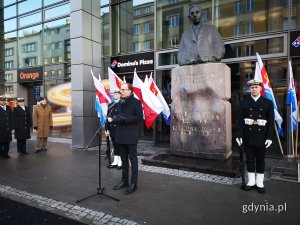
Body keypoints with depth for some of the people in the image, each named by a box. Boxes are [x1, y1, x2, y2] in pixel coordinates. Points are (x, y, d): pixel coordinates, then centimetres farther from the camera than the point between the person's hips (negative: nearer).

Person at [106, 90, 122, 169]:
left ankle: (120, 162, 13)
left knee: (120, 145, 3)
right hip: (112, 128, 6)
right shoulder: (110, 105, 14)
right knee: (115, 145, 13)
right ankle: (115, 162, 22)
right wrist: (107, 128, 8)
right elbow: (108, 117, 12)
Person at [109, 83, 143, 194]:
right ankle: (124, 180, 27)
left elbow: (139, 117, -18)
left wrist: (124, 119, -17)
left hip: (131, 136, -7)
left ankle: (133, 183, 12)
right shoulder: (120, 102, 15)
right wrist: (115, 119, -1)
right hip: (121, 136, 7)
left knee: (133, 160, 2)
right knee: (124, 159, 15)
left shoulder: (136, 102, -8)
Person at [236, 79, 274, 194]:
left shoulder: (268, 103, 1)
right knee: (250, 159, 10)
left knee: (260, 160, 11)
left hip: (261, 136, 0)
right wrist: (240, 135, -7)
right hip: (248, 136, 1)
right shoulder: (244, 102, 2)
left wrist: (269, 137, -7)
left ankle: (260, 183, 24)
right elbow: (241, 120, -1)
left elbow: (271, 121, -1)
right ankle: (251, 181, 23)